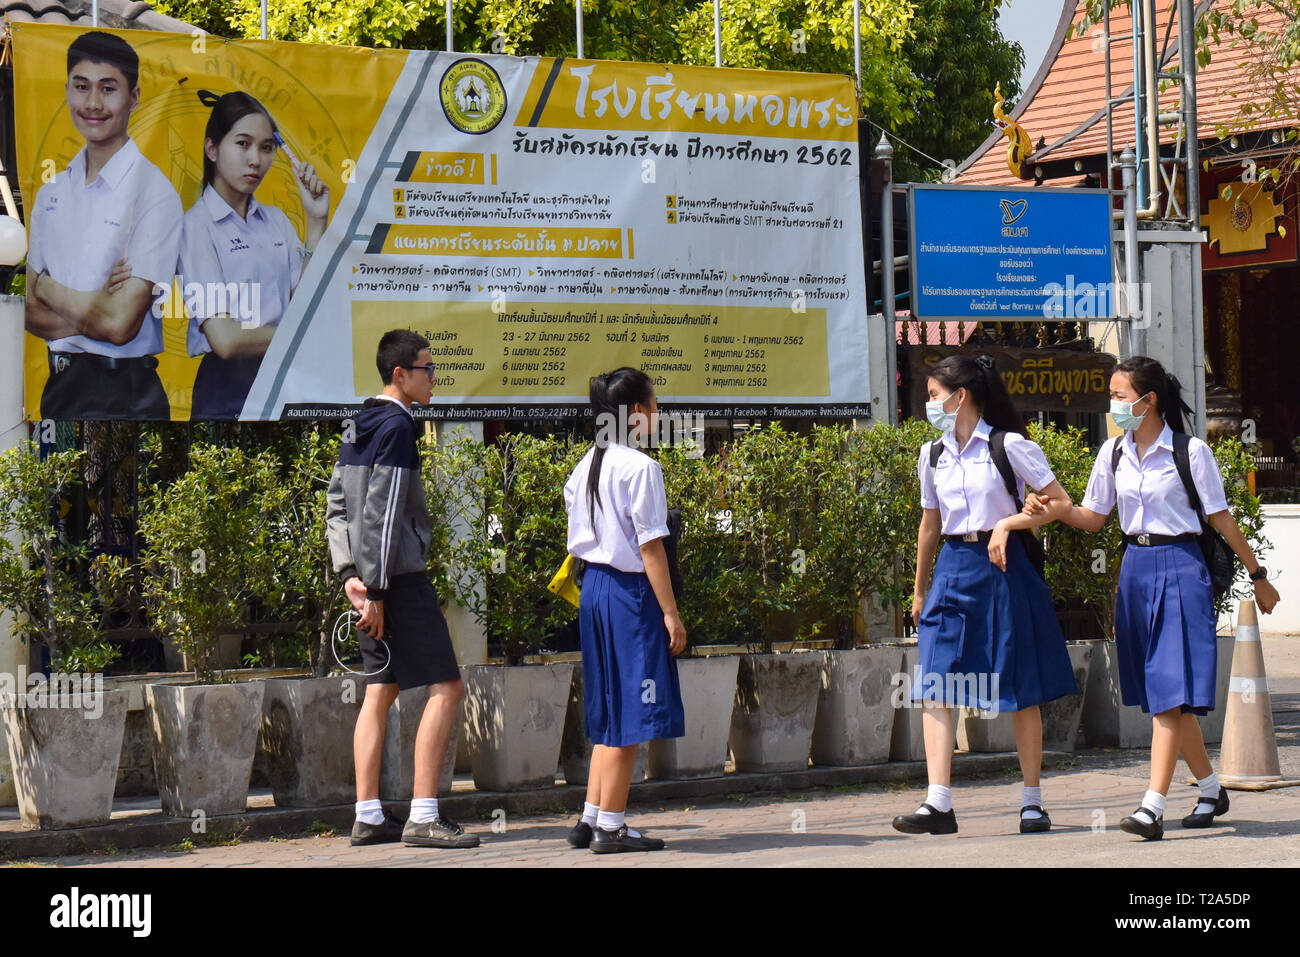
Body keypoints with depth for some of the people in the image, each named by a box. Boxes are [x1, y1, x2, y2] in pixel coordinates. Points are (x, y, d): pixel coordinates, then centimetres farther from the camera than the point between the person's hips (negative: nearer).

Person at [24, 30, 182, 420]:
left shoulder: (154, 193, -14)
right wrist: (89, 313, -13)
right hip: (60, 386, 6)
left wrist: (49, 288, -4)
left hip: (122, 397, -6)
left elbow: (119, 325, -19)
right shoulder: (52, 191, 8)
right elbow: (30, 312, 6)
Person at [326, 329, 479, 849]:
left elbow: (336, 506, 16)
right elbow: (383, 514, -18)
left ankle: (368, 817, 11)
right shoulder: (396, 426, -13)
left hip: (369, 578, 10)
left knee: (380, 690, 10)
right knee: (445, 687, -7)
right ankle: (423, 816, -11)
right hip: (400, 574, -10)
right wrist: (375, 590, -18)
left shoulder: (360, 427, 16)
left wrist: (350, 573, 9)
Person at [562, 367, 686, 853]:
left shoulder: (586, 466, 11)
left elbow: (580, 536, 13)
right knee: (630, 712, -2)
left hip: (593, 587, 9)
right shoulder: (640, 468, -14)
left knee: (608, 709, 15)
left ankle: (591, 818, 18)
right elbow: (650, 547, -16)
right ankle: (610, 826, 1)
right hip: (630, 593, -9)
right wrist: (670, 612, -12)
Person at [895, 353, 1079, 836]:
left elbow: (1061, 502, -5)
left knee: (1021, 690, 4)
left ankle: (1032, 800, 14)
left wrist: (1008, 524, -15)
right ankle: (938, 803, -11)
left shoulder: (1008, 446, -5)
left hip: (1003, 567, -5)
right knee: (935, 684, -8)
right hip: (953, 570, 5)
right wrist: (919, 590, 25)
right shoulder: (932, 456, 11)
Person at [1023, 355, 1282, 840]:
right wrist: (1052, 507, -5)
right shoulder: (1113, 452, 8)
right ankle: (1212, 790, 25)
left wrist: (1258, 576, 3)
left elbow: (1221, 519, -1)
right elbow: (1094, 517, 13)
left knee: (1171, 690, -11)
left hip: (1179, 568, -6)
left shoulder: (1190, 451, -6)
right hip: (1135, 568, 6)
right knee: (1160, 693, 9)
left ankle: (1152, 807, -17)